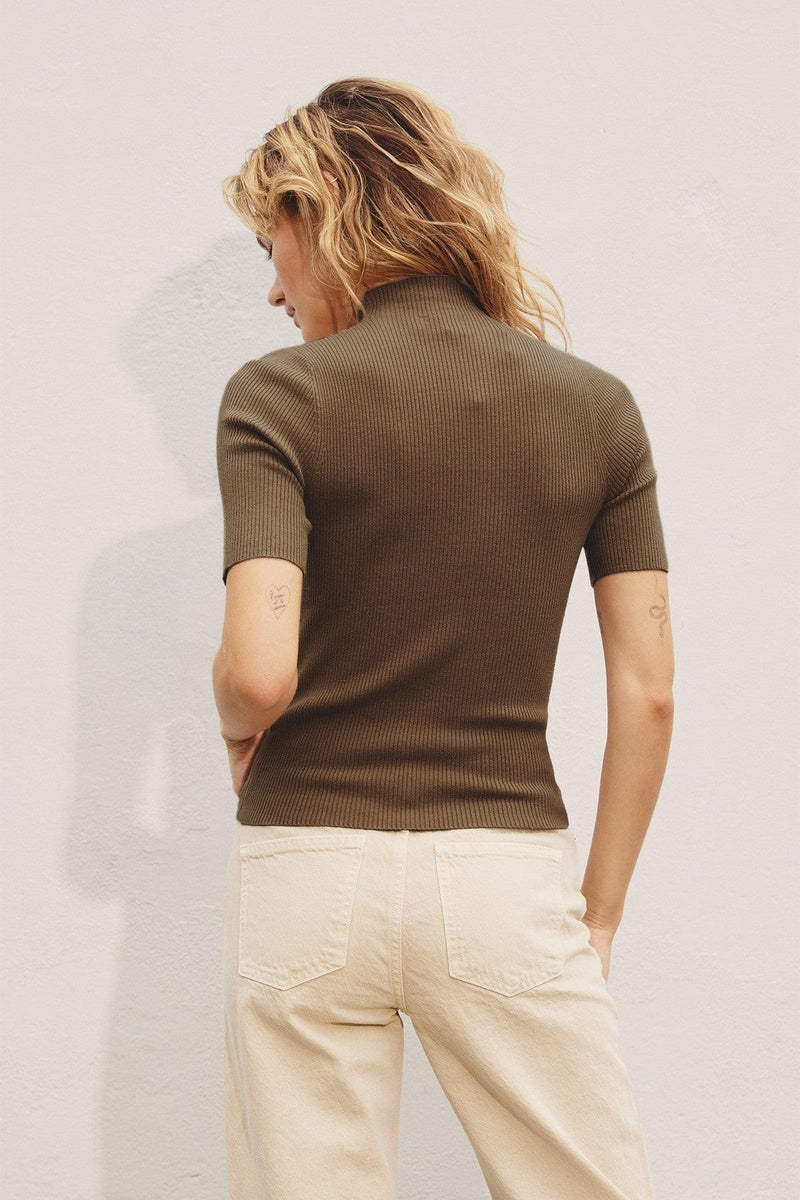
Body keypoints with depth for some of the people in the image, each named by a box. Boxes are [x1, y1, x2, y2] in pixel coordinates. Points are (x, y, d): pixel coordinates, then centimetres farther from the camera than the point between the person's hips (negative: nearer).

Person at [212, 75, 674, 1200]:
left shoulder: (278, 396, -7)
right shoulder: (597, 406, 3)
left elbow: (259, 671, -18)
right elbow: (647, 694, 2)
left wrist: (236, 729, 4)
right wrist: (599, 912, 10)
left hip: (307, 865, -1)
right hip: (509, 867, 2)